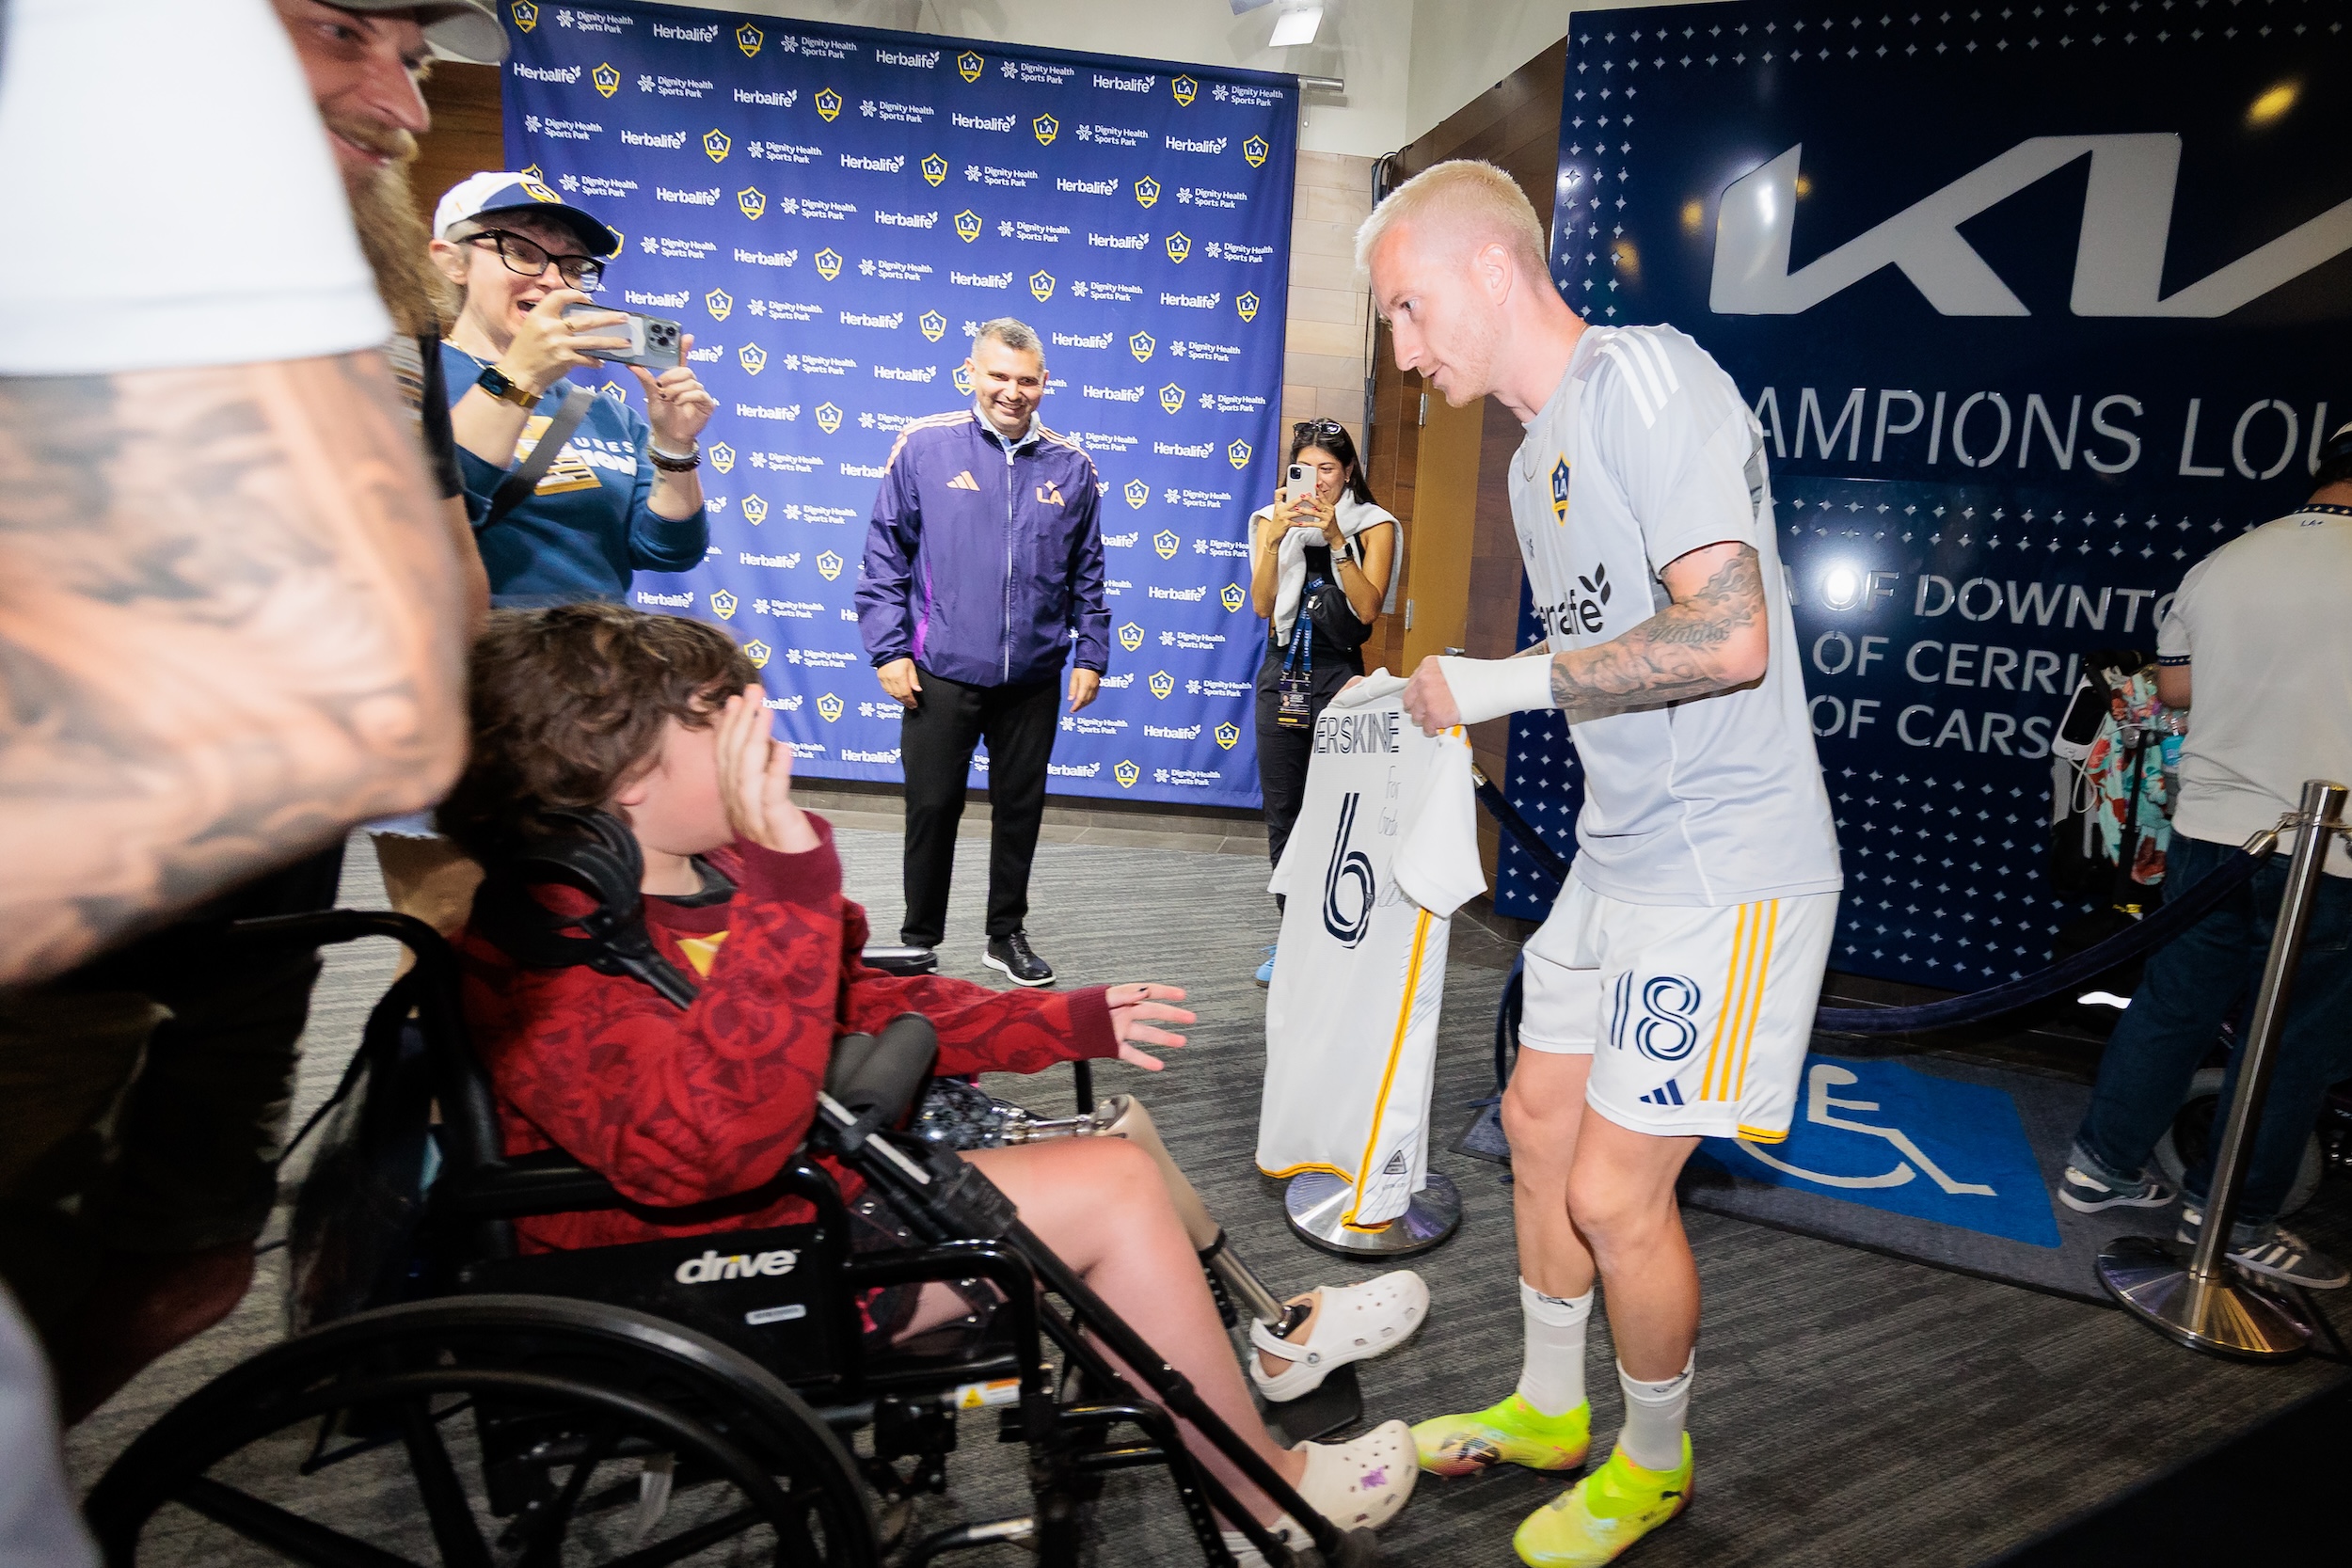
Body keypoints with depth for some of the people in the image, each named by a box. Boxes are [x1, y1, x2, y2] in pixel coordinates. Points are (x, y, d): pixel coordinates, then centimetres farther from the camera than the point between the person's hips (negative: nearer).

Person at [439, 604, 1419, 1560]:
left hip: (800, 1164, 9)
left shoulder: (704, 871, 4)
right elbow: (709, 1144, -39)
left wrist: (1063, 1022, 10)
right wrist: (786, 884, -43)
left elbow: (854, 1006, 14)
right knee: (1112, 1187, -14)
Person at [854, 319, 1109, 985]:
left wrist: (1090, 654, 5)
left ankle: (1008, 934, 30)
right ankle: (919, 940, 24)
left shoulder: (1071, 465, 4)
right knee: (933, 807, 6)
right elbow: (884, 557, -1)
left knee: (1021, 807, 13)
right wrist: (888, 650, -6)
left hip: (1034, 677, 2)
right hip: (941, 673, -2)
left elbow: (1088, 573, 10)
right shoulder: (923, 446, -3)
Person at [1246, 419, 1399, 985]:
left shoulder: (1374, 526, 1)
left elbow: (1368, 608, -12)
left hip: (1337, 680, -3)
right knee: (1282, 815, 7)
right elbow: (1263, 607, -4)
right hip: (1280, 677, 3)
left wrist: (1336, 540, -18)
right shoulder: (1273, 520, 8)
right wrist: (1276, 538, -15)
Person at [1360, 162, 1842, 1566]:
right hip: (1621, 854, 10)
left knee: (1616, 1193, -1)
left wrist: (1504, 681, -19)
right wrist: (1452, 691, 6)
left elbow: (1729, 636, -25)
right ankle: (1548, 1408, 39)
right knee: (1541, 1122, 17)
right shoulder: (1540, 450, 15)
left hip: (1722, 867, -10)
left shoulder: (1647, 377, -16)